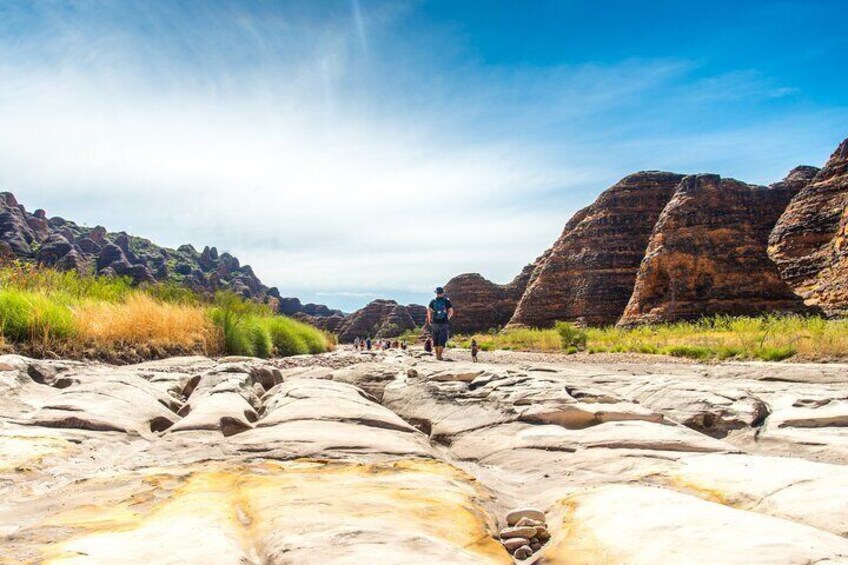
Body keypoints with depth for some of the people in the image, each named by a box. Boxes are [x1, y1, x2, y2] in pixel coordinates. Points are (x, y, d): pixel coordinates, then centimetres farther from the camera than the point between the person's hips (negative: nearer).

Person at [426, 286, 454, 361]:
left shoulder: (433, 301, 2)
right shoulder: (447, 301, -1)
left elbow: (429, 311, -7)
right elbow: (451, 312, -3)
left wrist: (429, 320, 4)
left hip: (434, 323, 2)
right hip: (444, 323, -2)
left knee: (435, 340, 15)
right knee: (442, 340, 0)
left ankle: (437, 354, 23)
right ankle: (439, 355, -12)